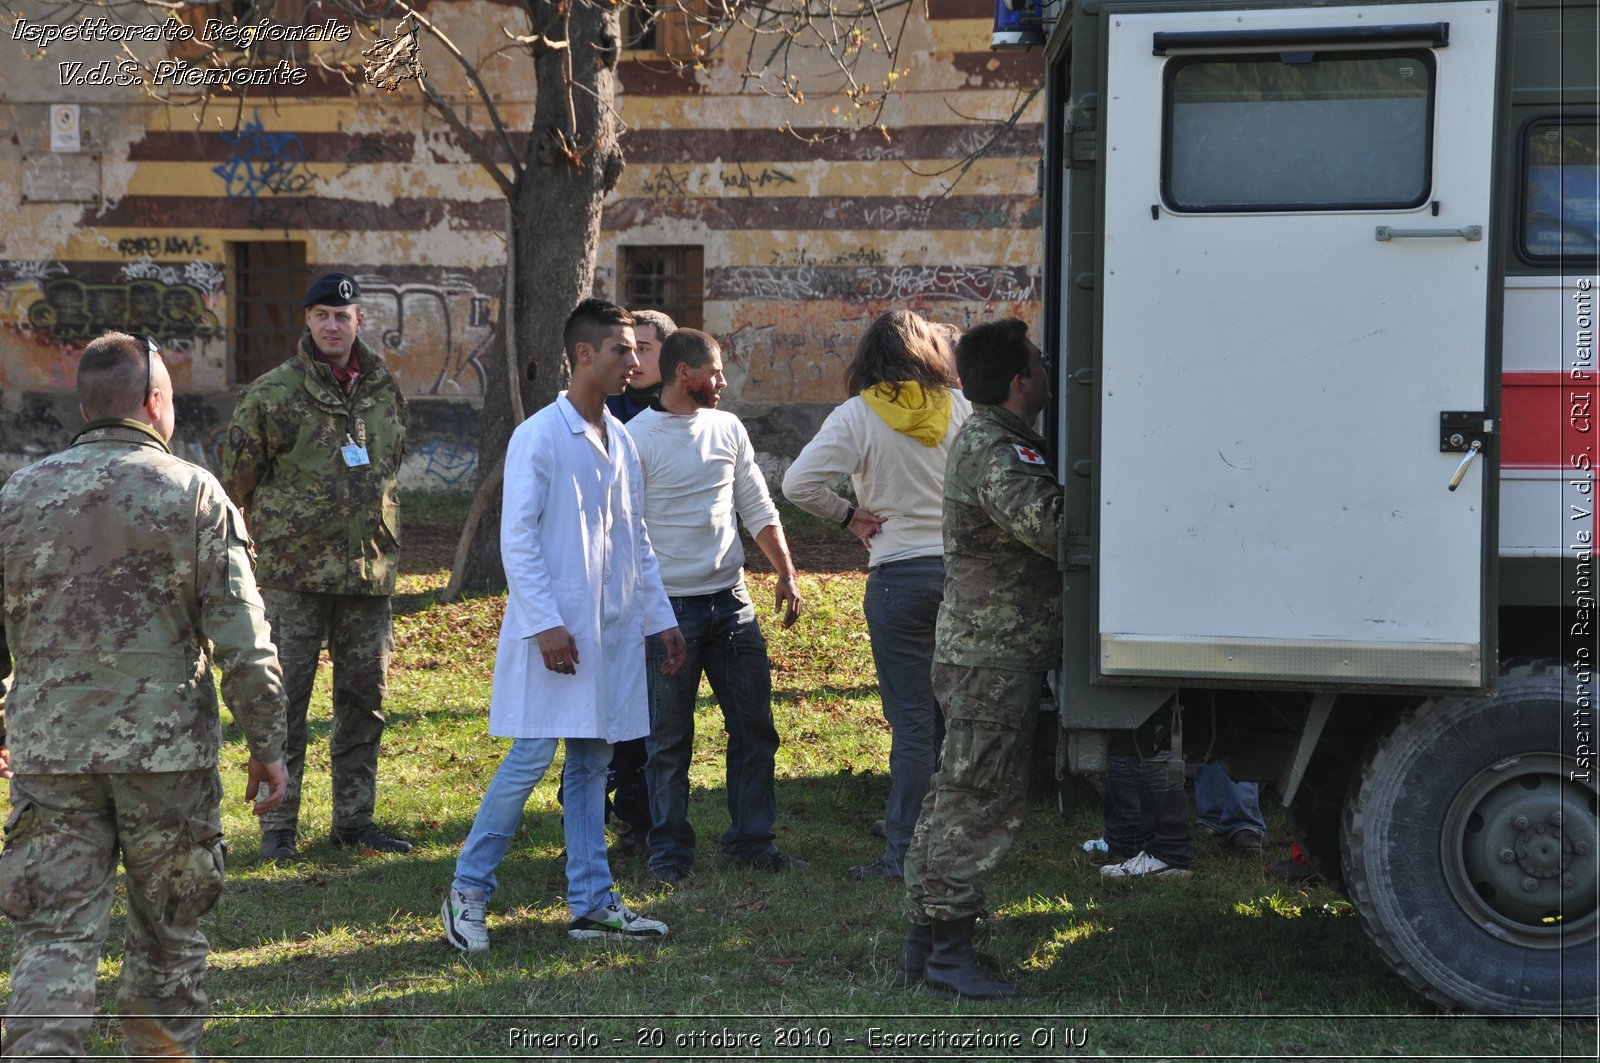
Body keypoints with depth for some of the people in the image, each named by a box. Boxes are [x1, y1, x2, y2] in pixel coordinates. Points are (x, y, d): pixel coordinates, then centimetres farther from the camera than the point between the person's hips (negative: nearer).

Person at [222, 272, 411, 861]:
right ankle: (278, 827, 6)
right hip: (295, 573, -5)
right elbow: (238, 475, 2)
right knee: (286, 699, -2)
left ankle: (354, 818, 22)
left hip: (370, 568, 5)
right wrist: (277, 528, 9)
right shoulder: (274, 392, -6)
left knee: (365, 698, 10)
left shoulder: (385, 389, 8)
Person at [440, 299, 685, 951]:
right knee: (530, 760, -7)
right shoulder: (539, 437, -9)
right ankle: (468, 891, 6)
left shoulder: (621, 440, 13)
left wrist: (660, 618, 15)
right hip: (555, 631, -7)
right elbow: (516, 537, -13)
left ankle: (592, 904, 13)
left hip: (612, 630, 7)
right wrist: (544, 624, -18)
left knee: (592, 763, 9)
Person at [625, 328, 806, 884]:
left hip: (731, 600, 5)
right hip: (670, 607, -5)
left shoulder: (728, 428, 9)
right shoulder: (638, 437, -7)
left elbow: (758, 509, 17)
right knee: (669, 738, 2)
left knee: (754, 727, 6)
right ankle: (669, 848, 14)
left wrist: (786, 574, 8)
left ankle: (751, 838, 17)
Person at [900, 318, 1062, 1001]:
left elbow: (1045, 523, 19)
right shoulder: (994, 453, -19)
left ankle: (924, 939, 21)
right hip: (995, 657, -11)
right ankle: (948, 950, -3)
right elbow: (1053, 528, -32)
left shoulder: (992, 440, 16)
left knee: (955, 795, 14)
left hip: (974, 653, 11)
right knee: (979, 802, -7)